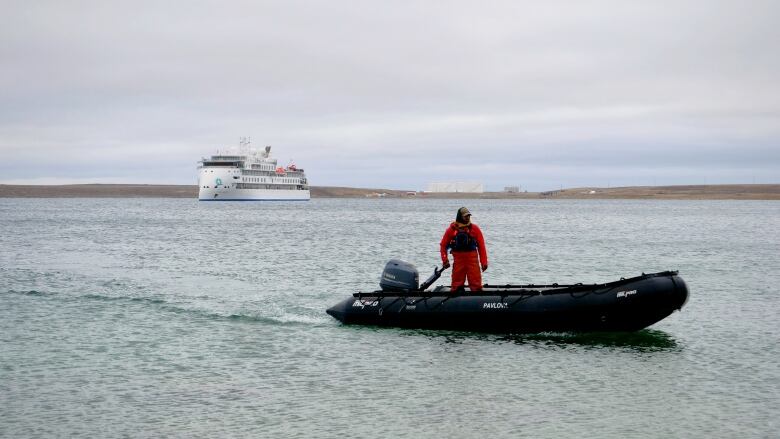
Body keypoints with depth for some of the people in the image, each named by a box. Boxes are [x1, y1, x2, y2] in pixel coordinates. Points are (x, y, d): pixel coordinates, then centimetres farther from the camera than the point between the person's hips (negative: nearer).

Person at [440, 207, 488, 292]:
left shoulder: (474, 228, 3)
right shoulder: (452, 229, 3)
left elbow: (481, 246, 3)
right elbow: (443, 245, 10)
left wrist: (484, 262, -2)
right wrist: (445, 260, 3)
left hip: (472, 260, -1)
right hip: (458, 260, 1)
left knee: (476, 285, -2)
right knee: (457, 285, 7)